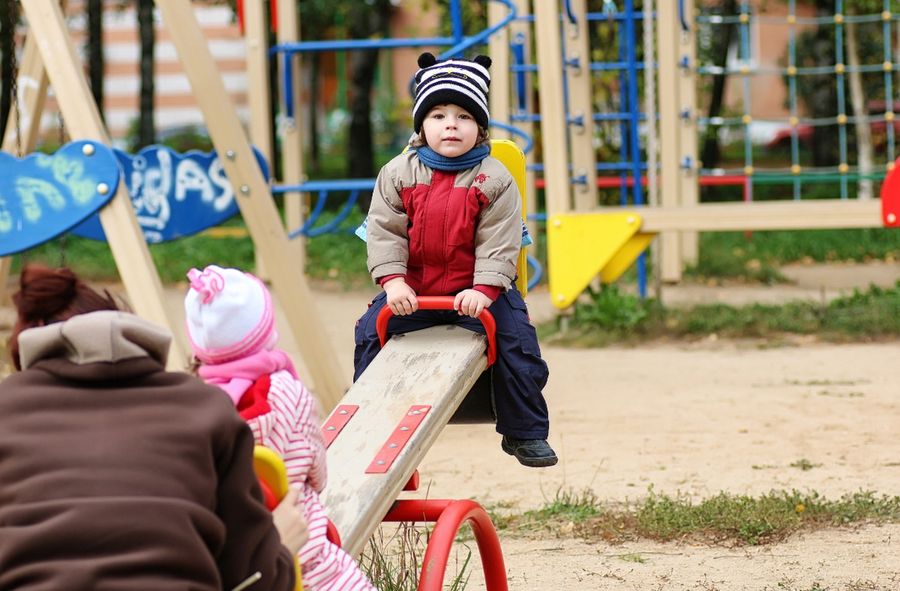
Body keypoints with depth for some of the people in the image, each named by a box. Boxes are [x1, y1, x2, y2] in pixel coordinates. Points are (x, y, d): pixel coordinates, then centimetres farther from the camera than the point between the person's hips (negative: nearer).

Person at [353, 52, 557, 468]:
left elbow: (499, 244, -12)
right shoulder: (398, 174, -2)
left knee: (517, 340, -14)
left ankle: (526, 434, 3)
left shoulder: (494, 180, -7)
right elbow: (385, 231, -6)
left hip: (476, 290, -2)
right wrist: (393, 281, -19)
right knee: (371, 331, -9)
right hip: (412, 291, 2)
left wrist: (484, 290, -24)